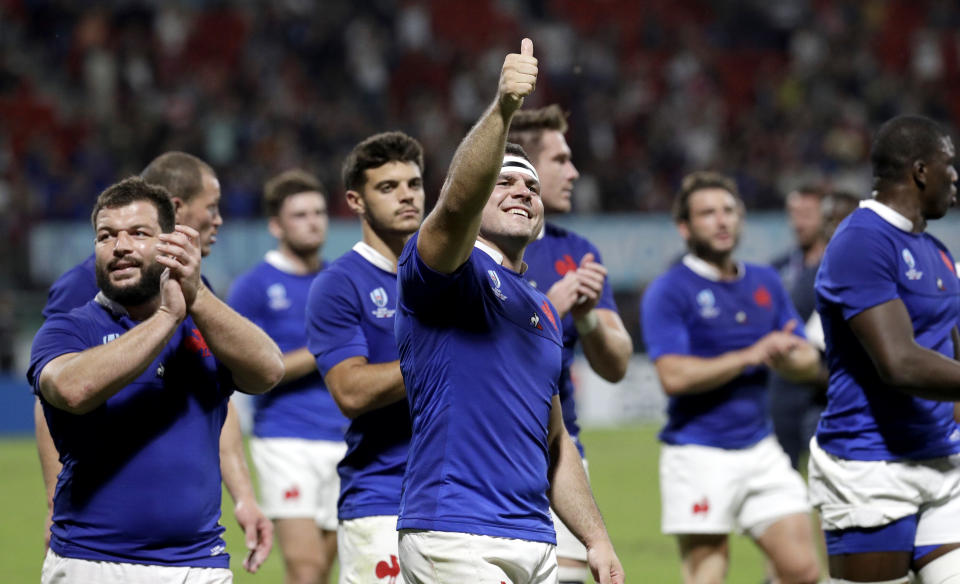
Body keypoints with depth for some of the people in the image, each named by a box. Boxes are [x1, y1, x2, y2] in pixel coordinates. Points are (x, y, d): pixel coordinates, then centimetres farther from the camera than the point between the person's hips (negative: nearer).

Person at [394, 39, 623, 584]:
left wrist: (598, 539, 18)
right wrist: (503, 109, -38)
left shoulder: (544, 312, 22)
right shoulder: (447, 271, -1)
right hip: (455, 538, -8)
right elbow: (458, 201, -25)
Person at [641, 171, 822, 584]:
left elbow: (809, 363, 13)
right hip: (698, 453, -6)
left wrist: (786, 359, -10)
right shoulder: (668, 292, -7)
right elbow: (674, 375, -18)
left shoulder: (765, 283, 13)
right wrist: (749, 356, -19)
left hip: (760, 449, 6)